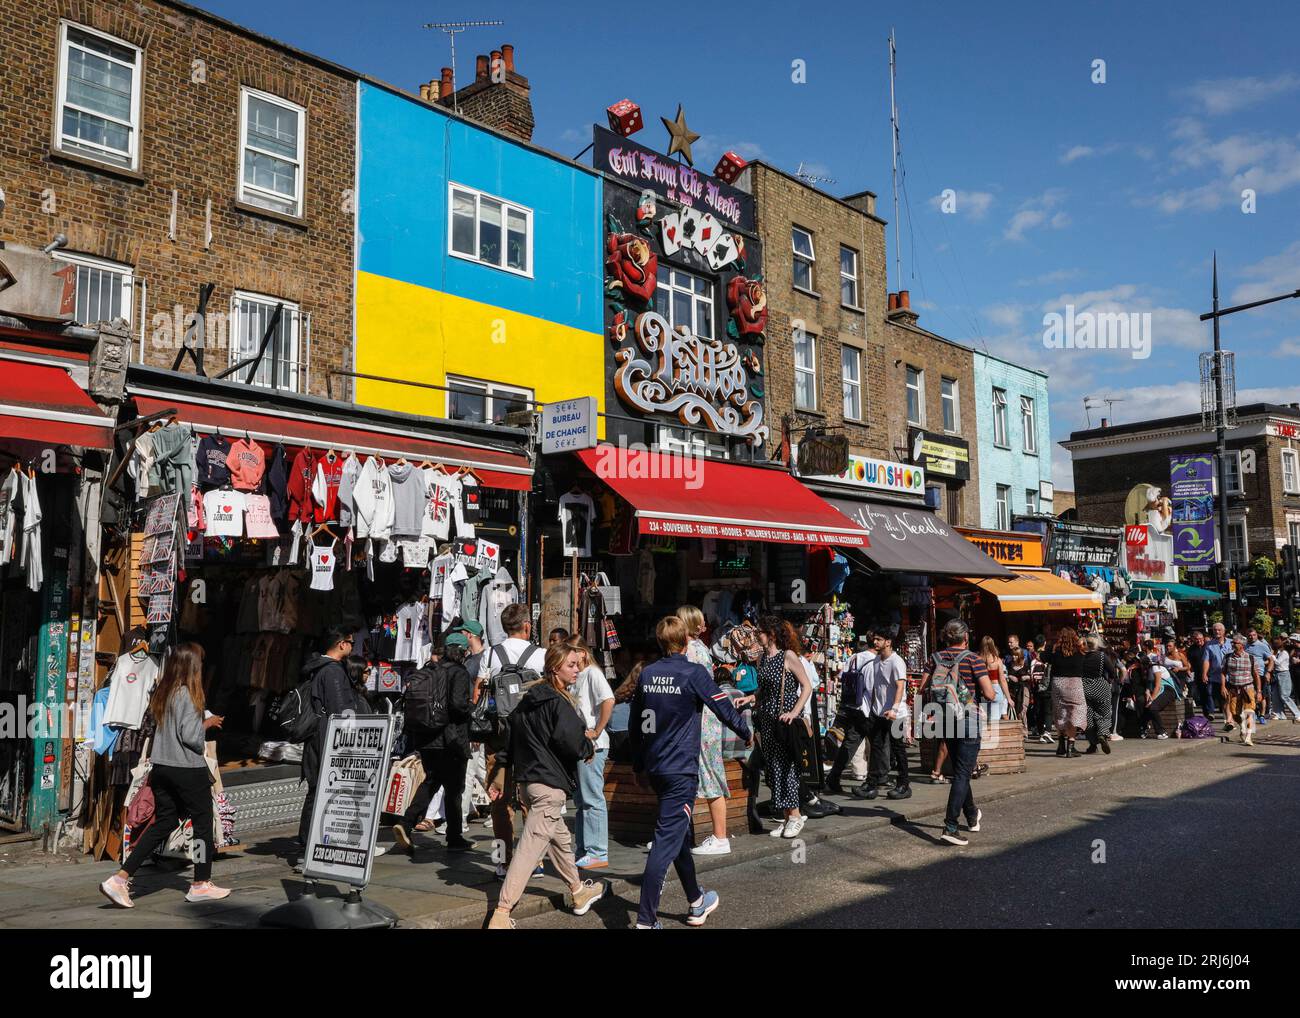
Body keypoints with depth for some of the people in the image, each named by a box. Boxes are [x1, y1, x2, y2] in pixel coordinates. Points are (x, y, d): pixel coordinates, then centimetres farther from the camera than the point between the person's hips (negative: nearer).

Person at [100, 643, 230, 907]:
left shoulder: (162, 693, 9)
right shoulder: (186, 694, -16)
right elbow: (190, 735, -21)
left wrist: (202, 721, 14)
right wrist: (207, 723, -1)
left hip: (161, 766, 8)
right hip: (188, 769, -8)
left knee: (163, 823, 14)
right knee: (203, 822, 7)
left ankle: (119, 880, 5)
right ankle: (201, 884, 17)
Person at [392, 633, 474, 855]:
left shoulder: (430, 669, 8)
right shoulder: (459, 673, -10)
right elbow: (458, 703, -22)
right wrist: (471, 709, -1)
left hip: (425, 738, 6)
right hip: (450, 739, -6)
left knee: (430, 781, 17)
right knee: (453, 788, 6)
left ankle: (406, 824, -1)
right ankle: (455, 838, 15)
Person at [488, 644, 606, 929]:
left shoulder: (529, 699, 12)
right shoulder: (558, 703, -14)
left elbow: (512, 738, 16)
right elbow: (571, 743, -25)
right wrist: (588, 747, -2)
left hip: (529, 778, 10)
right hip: (549, 784, -10)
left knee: (559, 837, 23)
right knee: (531, 846, -10)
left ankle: (579, 893, 39)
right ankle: (502, 913, -13)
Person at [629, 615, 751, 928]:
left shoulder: (646, 674, 4)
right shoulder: (693, 673, -12)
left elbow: (635, 726, 11)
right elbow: (724, 708, -5)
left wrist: (639, 767, 21)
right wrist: (747, 733, 14)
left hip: (654, 768, 7)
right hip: (681, 770, -7)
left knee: (679, 833, 20)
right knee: (666, 843, -7)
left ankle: (697, 903, 35)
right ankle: (645, 920, -10)